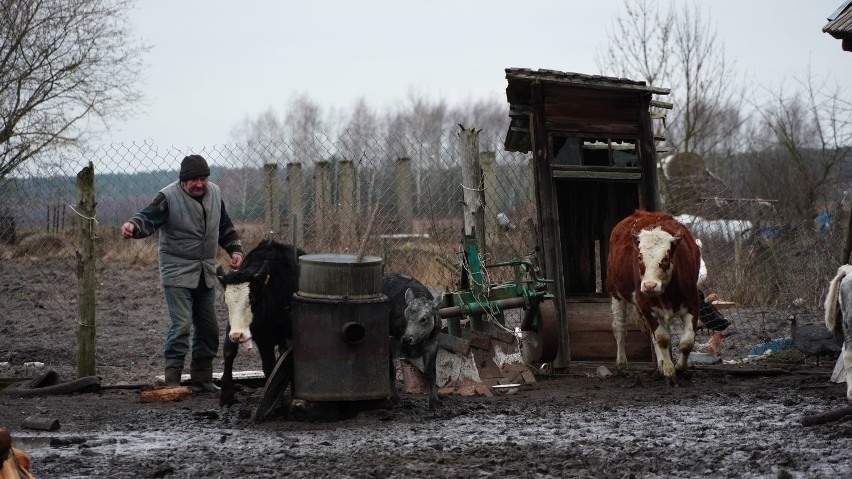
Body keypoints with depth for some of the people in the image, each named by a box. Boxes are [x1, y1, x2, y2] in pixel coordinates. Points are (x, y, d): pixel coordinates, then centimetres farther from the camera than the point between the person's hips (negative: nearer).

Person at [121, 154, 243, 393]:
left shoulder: (214, 192, 6)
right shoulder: (168, 197, -14)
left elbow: (225, 226, 19)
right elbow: (149, 218, -27)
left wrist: (235, 249, 9)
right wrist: (133, 226, -48)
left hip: (206, 274, 7)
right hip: (178, 273, -7)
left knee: (208, 328, 11)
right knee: (181, 325, -15)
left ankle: (202, 380, 22)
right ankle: (172, 380, -11)